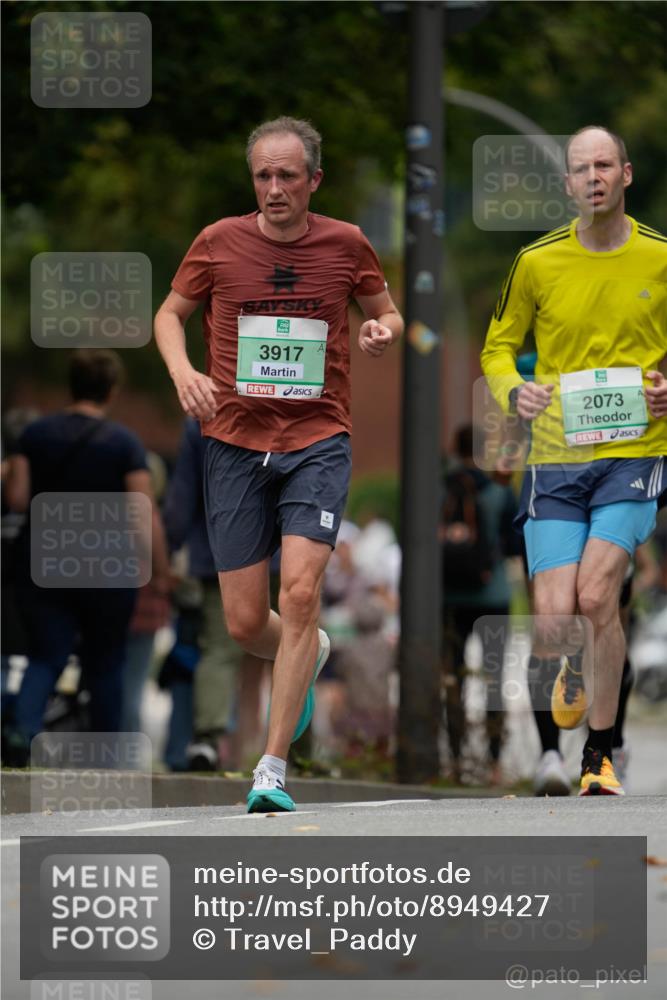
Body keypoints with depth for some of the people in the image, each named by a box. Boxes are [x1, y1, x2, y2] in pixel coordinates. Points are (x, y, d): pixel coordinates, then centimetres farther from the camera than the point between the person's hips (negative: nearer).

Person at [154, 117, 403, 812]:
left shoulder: (345, 244, 1)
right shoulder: (218, 243, 1)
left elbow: (386, 314, 17)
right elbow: (170, 313, 14)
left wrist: (383, 331, -8)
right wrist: (182, 370, -6)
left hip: (318, 444, -1)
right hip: (235, 443, 1)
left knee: (300, 592, -19)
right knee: (245, 624, 2)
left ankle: (273, 768, -12)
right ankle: (309, 656, 41)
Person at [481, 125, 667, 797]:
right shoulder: (538, 262, 3)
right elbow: (498, 347, 13)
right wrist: (514, 391, -9)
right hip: (557, 458, 1)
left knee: (596, 596, -20)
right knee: (554, 622, -8)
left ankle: (600, 755, -5)